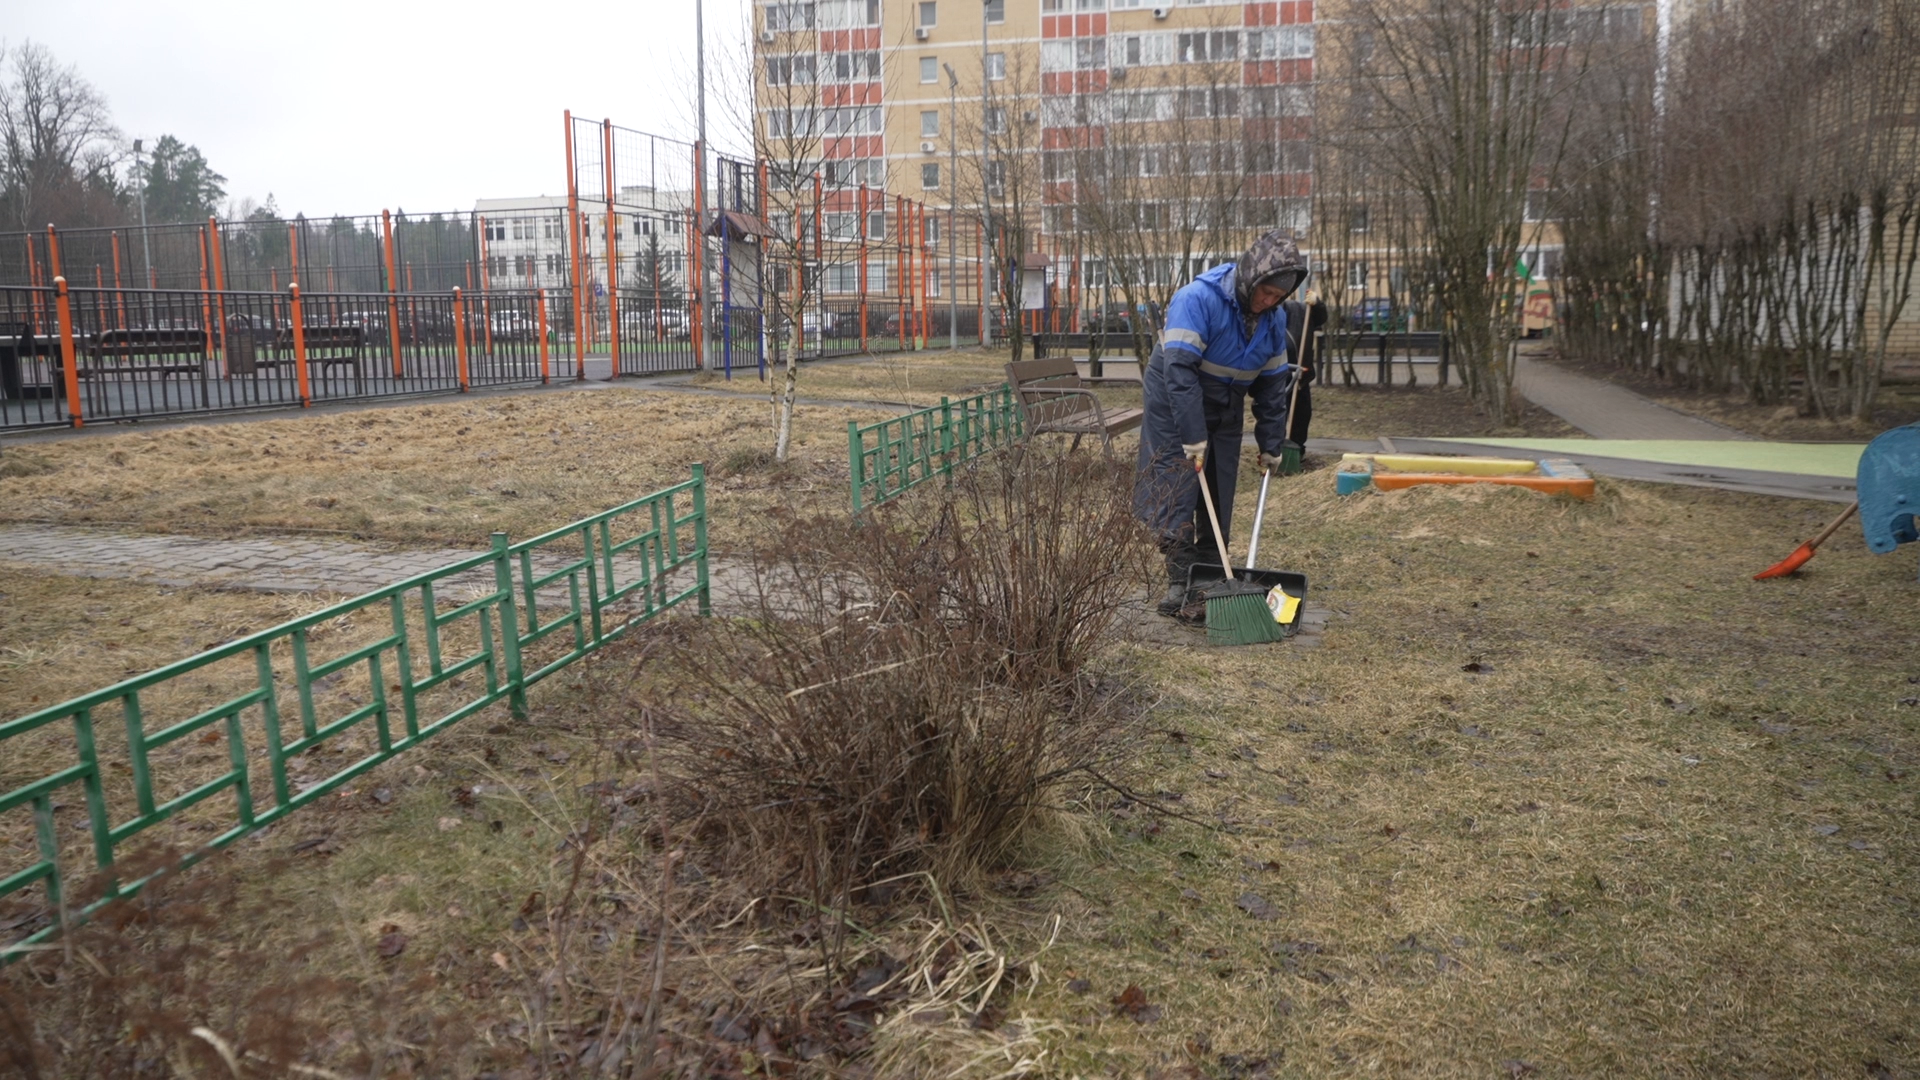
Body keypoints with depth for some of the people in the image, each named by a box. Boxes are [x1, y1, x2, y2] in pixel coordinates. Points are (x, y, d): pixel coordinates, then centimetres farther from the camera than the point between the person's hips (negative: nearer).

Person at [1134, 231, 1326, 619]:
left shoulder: (1274, 319, -4)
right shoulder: (1197, 299, -26)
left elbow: (1273, 385, 4)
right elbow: (1179, 371, -32)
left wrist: (1272, 445, 6)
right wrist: (1192, 437, -34)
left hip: (1224, 411, 6)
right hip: (1175, 408, -6)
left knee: (1218, 499, 6)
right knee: (1176, 493, -10)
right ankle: (1181, 583, -7)